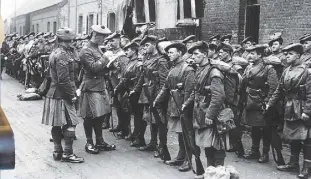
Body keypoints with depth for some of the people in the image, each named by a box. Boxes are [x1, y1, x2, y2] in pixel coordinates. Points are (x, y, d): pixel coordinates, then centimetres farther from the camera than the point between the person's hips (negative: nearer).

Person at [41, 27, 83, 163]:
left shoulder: (54, 53, 13)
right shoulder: (63, 55, -18)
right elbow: (64, 79, -22)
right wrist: (72, 94, -15)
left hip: (53, 94, 10)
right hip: (62, 95, -10)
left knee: (57, 124, 13)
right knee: (71, 123, -5)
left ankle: (57, 151, 20)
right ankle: (67, 153, -3)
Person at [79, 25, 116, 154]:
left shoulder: (97, 49, 15)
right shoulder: (86, 51, -12)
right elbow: (94, 67, -22)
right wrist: (105, 58, -14)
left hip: (101, 85, 9)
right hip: (91, 86, -9)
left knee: (101, 114, 11)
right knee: (90, 116, -2)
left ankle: (100, 141, 21)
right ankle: (89, 143, 9)